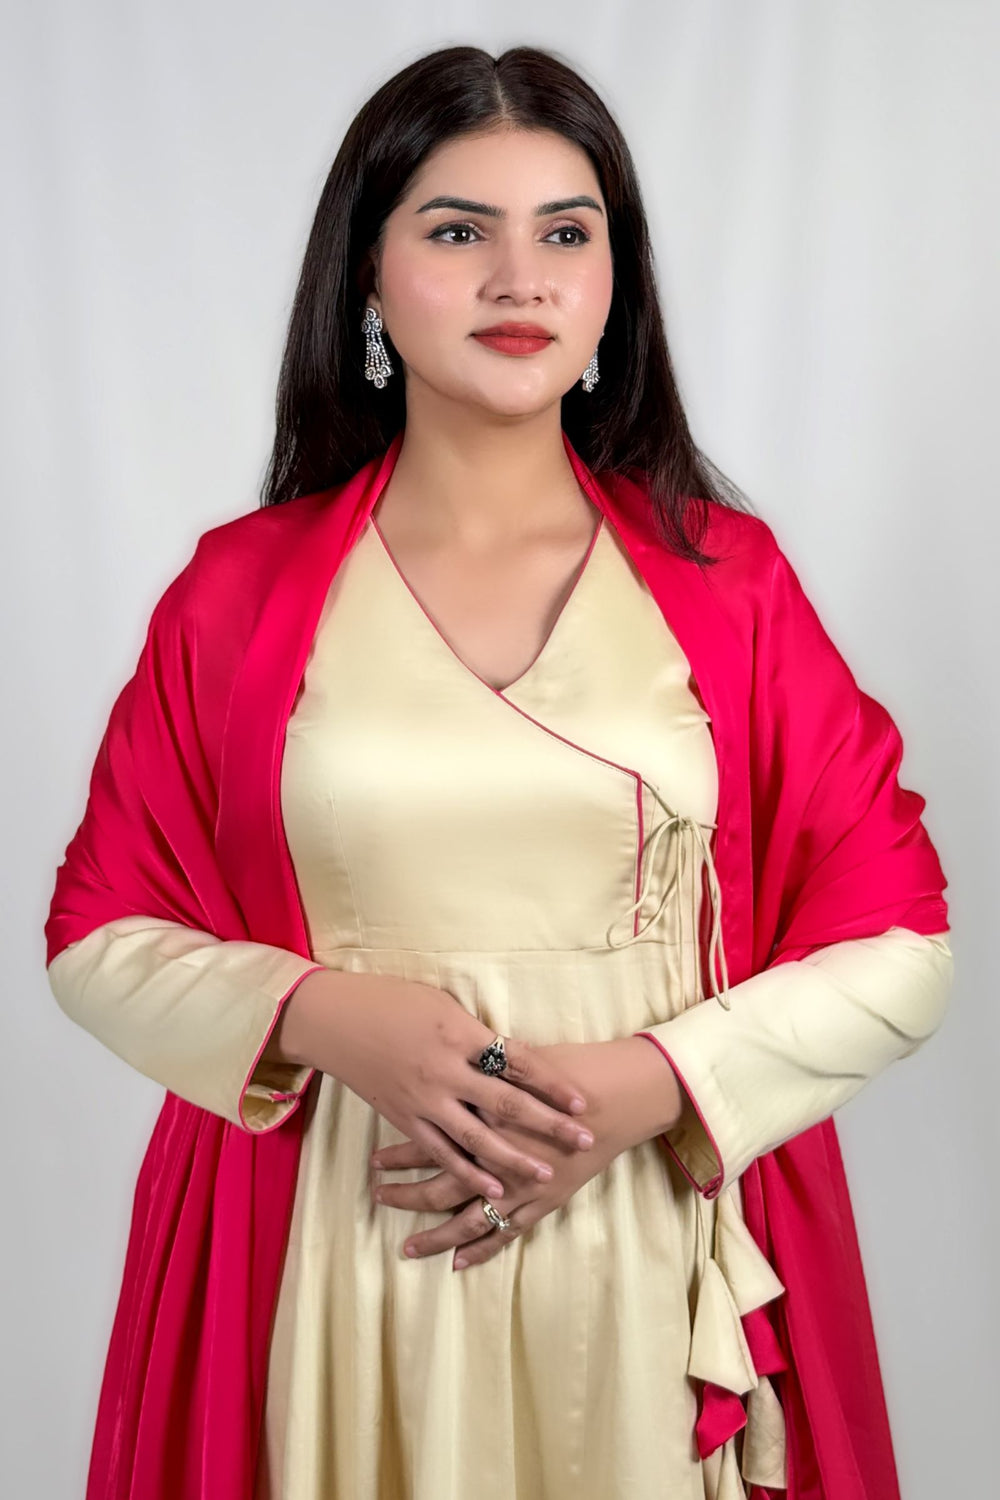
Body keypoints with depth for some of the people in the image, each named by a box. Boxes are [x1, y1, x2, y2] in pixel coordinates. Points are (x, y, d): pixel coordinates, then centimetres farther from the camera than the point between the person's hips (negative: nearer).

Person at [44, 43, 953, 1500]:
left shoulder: (725, 577, 0)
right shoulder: (242, 589, 1)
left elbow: (899, 952, -1)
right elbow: (99, 932, 4)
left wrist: (639, 1088, -15)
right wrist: (326, 1020, -14)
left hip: (657, 1260, 0)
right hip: (335, 1273, 0)